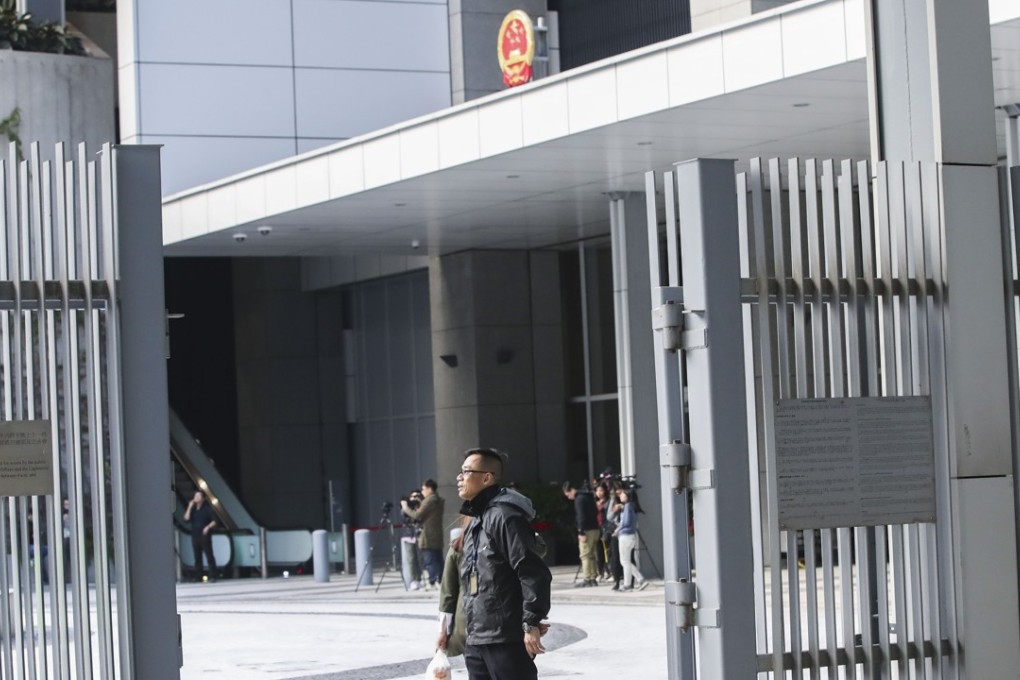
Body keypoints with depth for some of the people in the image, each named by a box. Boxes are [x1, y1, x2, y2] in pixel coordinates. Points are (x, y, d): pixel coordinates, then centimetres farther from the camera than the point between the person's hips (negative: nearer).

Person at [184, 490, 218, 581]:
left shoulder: (207, 508, 1)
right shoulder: (193, 509, 13)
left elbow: (214, 521, -3)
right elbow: (186, 518, 1)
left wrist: (208, 527, -20)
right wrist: (189, 507, -4)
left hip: (205, 535, -5)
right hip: (195, 536, 5)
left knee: (209, 556, -8)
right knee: (197, 557, 5)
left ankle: (212, 576, -10)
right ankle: (198, 577, 8)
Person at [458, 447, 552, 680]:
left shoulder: (504, 516, -13)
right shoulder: (476, 522, 18)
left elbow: (533, 573, -19)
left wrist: (532, 623, -20)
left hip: (507, 638, -10)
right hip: (476, 640, 10)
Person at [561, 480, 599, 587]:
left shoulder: (579, 499, -12)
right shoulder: (589, 496, 17)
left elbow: (581, 517, -19)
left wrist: (581, 533, -20)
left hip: (587, 530, -9)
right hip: (595, 529, 9)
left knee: (585, 555, -6)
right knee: (591, 555, 13)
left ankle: (587, 579, -8)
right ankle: (594, 578, 13)